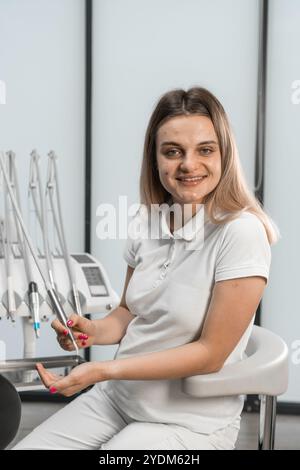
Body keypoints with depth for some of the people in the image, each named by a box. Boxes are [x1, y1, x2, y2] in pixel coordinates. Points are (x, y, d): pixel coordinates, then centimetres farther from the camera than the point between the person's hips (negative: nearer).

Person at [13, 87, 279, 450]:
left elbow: (211, 353, -18)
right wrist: (94, 331, -10)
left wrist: (102, 370, -22)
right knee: (24, 445, -2)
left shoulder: (242, 232, -19)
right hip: (116, 398, 6)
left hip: (190, 421, -5)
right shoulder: (146, 222, 0)